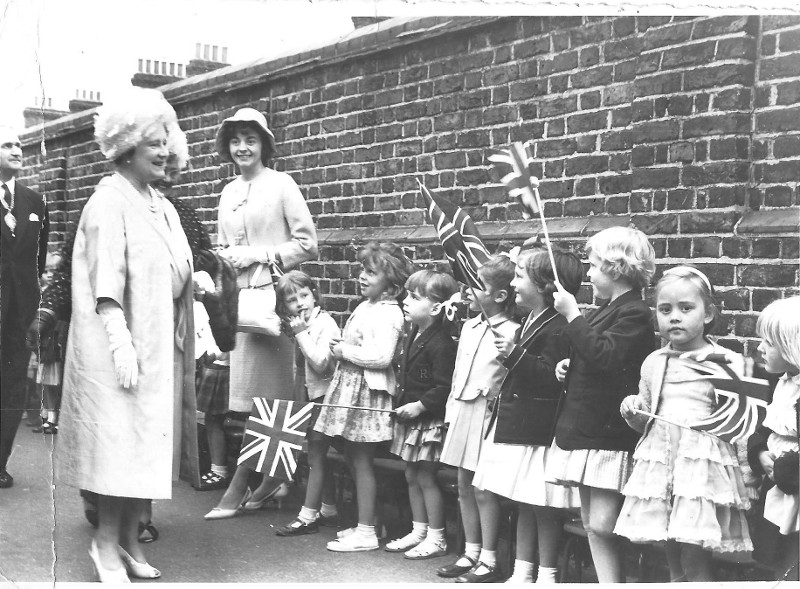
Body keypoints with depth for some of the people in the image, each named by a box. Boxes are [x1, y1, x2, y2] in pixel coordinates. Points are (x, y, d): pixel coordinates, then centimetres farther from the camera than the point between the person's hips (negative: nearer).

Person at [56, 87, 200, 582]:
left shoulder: (163, 206, 16)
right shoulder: (110, 202, -9)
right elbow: (106, 282, -16)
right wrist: (121, 344, -22)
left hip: (163, 342, 8)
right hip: (125, 343, -8)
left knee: (149, 443, 9)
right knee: (121, 441, -4)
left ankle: (130, 540, 16)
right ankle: (107, 542, 7)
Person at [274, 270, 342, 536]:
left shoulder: (326, 324, -16)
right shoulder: (303, 325, 10)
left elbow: (320, 363, -25)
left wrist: (301, 333, -21)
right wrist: (298, 331, 4)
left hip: (324, 396, -9)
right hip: (309, 395, 9)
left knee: (316, 456, -5)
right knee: (319, 456, 15)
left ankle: (308, 516, 0)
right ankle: (329, 509, 26)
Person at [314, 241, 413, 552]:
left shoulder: (388, 313, -16)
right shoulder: (366, 307, 14)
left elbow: (382, 356, -26)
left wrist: (345, 351, -16)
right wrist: (341, 348, 7)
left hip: (367, 394, -9)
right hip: (351, 388, 9)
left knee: (362, 461, -3)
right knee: (353, 457, 14)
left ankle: (366, 533, 5)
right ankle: (363, 523, 25)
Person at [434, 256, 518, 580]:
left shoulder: (511, 332, -14)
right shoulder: (469, 326, 11)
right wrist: (451, 414, 16)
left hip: (488, 415, -8)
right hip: (461, 411, 8)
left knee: (484, 490, -1)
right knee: (464, 487, 14)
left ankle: (489, 559, 11)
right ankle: (471, 553, 25)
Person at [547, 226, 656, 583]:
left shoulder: (634, 313, -14)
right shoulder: (607, 309, 16)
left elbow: (603, 355, -28)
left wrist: (572, 314, -19)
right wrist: (569, 365, 8)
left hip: (608, 434, -10)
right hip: (584, 428, 10)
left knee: (601, 525, -9)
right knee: (590, 523, 12)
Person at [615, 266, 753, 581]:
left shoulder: (727, 361, -2)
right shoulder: (653, 363, 11)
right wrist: (632, 414, -1)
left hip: (703, 462, -4)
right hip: (659, 460, 4)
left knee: (695, 559, -7)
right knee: (673, 557, 10)